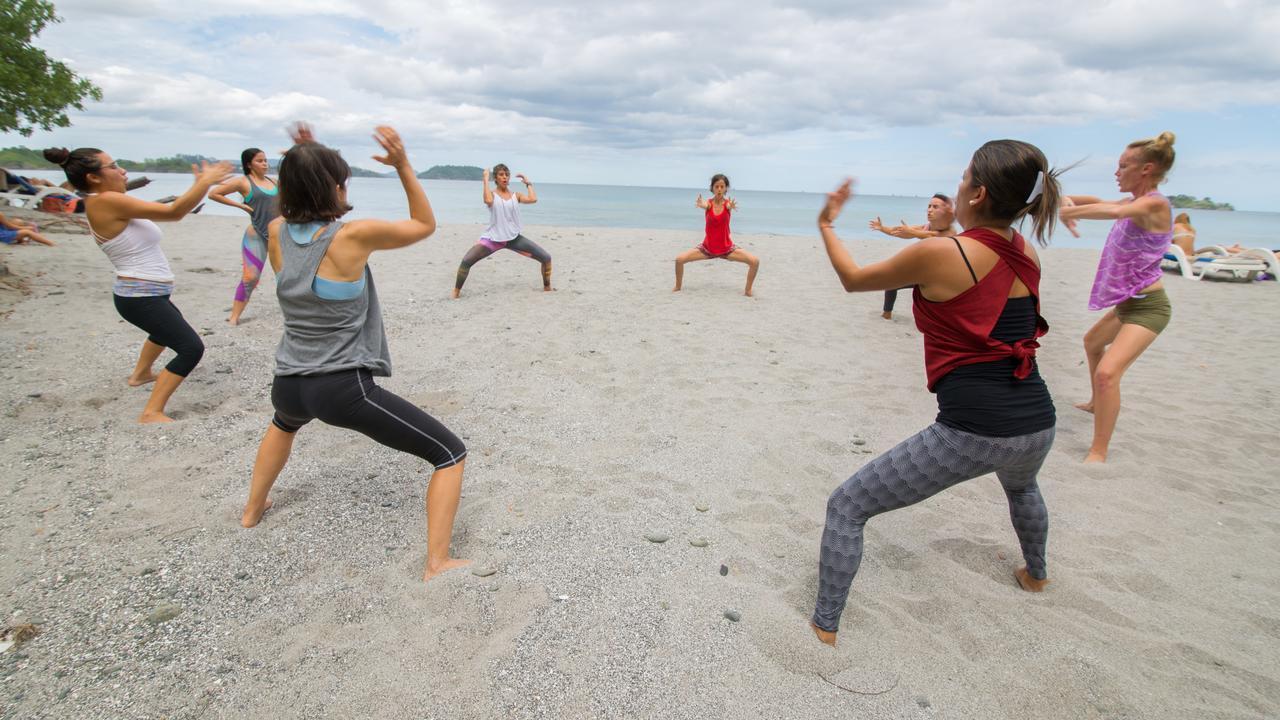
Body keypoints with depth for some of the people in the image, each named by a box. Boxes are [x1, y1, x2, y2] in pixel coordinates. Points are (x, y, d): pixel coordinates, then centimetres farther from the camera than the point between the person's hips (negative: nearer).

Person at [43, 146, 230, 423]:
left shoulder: (108, 206, 8)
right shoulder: (106, 201, -21)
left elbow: (165, 211, 11)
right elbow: (174, 212, -25)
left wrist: (200, 183, 6)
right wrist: (206, 181, -19)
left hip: (143, 295, 11)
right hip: (140, 298, -11)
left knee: (172, 325, 39)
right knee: (192, 348, -18)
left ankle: (140, 374, 57)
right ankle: (151, 414, -16)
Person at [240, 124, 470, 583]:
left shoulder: (276, 233, 1)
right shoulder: (355, 236, -15)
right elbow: (425, 224, 0)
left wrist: (303, 163, 16)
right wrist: (403, 166, -4)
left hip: (288, 386, 7)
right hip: (345, 390, -7)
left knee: (284, 422, 46)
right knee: (451, 454, 0)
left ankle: (252, 509, 59)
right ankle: (437, 564, 0)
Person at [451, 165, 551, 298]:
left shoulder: (516, 195, 6)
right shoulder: (492, 194, 0)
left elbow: (533, 199, -12)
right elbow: (488, 201, -26)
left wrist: (528, 183, 2)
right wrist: (486, 180, -16)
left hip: (514, 238, 3)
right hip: (493, 237, -3)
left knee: (546, 258, -3)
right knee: (466, 261, -20)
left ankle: (547, 287, 18)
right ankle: (456, 291, -2)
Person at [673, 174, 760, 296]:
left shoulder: (728, 203, -9)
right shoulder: (708, 203, -9)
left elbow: (729, 206, -34)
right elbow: (704, 205, -34)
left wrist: (731, 208, -61)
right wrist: (700, 205, -61)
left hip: (727, 247, 0)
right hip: (707, 247, 0)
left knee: (755, 261, -18)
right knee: (679, 259, -14)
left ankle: (748, 291, 0)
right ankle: (678, 287, 10)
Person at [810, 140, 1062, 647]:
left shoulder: (939, 254, -12)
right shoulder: (1027, 256, 6)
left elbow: (853, 280, 3)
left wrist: (826, 225, 16)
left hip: (971, 430, -7)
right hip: (1037, 424, 8)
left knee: (846, 507, 4)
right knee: (1022, 486, 44)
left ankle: (824, 631, 8)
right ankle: (1036, 574, 66)